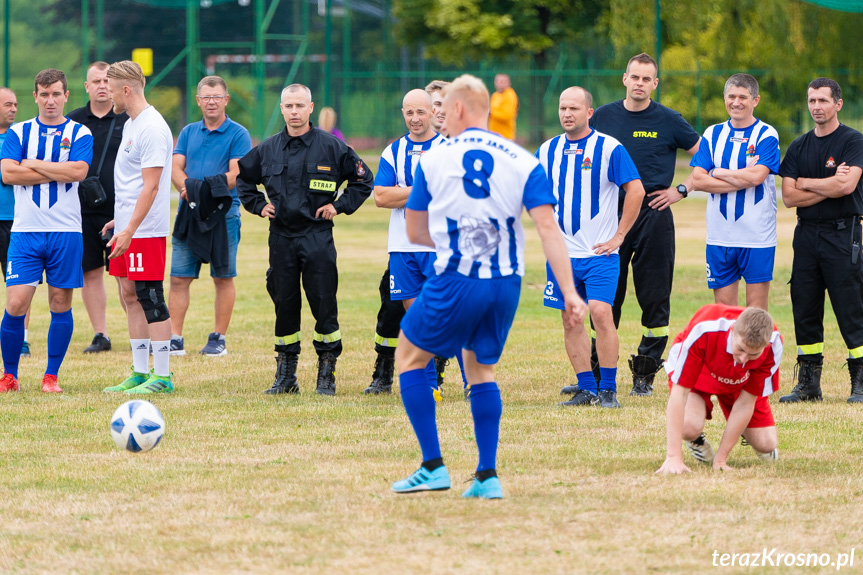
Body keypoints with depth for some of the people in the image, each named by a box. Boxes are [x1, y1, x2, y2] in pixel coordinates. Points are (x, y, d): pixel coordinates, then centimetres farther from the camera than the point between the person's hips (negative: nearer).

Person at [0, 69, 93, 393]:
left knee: (60, 304, 2)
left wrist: (34, 164, -8)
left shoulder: (80, 134, 5)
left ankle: (51, 376, 12)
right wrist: (58, 172, -9)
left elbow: (78, 171, -13)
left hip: (65, 231, 0)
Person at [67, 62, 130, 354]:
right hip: (82, 210, 3)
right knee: (90, 273, 5)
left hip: (120, 210, -3)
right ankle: (100, 335, 13)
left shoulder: (128, 121, 1)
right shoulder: (73, 121, 8)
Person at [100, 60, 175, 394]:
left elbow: (150, 186, -19)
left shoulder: (152, 129, -15)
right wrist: (119, 220, 22)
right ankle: (140, 373, 15)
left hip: (146, 230, -10)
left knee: (150, 297, -8)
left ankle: (162, 376, -5)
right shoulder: (131, 124, 15)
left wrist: (130, 230, -22)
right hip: (127, 228, 10)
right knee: (130, 295, 10)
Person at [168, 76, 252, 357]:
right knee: (178, 278, 1)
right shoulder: (188, 132, 13)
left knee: (223, 279, 2)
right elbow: (176, 168, 6)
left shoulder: (238, 134, -1)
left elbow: (236, 175, -10)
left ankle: (218, 339, 10)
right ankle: (175, 339, 5)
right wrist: (187, 188, -16)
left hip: (223, 214, -4)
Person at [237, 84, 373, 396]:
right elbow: (243, 177, 25)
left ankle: (326, 375, 2)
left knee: (324, 304, -6)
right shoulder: (268, 149, 8)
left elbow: (363, 180, 6)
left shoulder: (332, 147, -1)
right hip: (281, 237, 3)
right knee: (284, 305, 5)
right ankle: (285, 376, 12)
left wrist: (339, 206, -2)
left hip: (317, 237, -3)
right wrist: (257, 205, 11)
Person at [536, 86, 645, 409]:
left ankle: (608, 390, -9)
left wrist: (619, 235, -8)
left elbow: (636, 190, -7)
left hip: (599, 252, -5)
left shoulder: (609, 148, -5)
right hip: (562, 250, 5)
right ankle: (586, 389, 11)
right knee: (570, 320, 4)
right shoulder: (548, 150, 9)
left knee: (600, 312, -16)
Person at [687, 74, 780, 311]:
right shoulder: (713, 134, 9)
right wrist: (742, 178, -11)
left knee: (756, 310, -2)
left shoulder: (766, 135, -2)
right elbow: (697, 180, -2)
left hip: (757, 235, -4)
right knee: (723, 306, 6)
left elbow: (757, 176, -18)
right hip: (719, 235, 4)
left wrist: (718, 173, -5)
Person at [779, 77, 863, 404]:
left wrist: (805, 183, -4)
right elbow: (789, 197, 3)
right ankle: (808, 384, 11)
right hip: (807, 233, 5)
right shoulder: (799, 147, 13)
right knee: (804, 309, 5)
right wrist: (828, 186, -8)